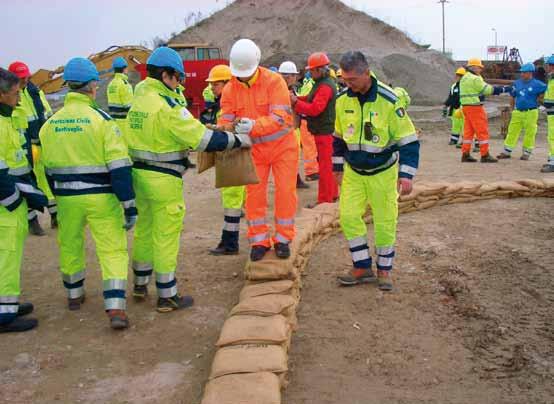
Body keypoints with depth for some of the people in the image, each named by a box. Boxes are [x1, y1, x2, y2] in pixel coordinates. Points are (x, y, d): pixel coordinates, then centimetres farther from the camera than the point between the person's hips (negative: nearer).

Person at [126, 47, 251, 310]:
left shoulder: (138, 100, 7)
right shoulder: (167, 105, -18)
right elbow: (204, 138, -19)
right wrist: (239, 140, -8)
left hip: (139, 173, 8)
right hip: (163, 179, -8)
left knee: (143, 229, 20)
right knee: (166, 236, 2)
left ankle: (140, 285, 34)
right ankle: (167, 297, 12)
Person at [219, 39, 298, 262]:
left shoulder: (274, 81, -18)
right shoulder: (230, 89, -6)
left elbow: (280, 117, -28)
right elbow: (226, 120, -7)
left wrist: (254, 125, -43)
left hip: (282, 145, -3)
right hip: (253, 149, 3)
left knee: (285, 192, 2)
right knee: (254, 194, 4)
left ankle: (283, 239, 18)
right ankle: (259, 241, 19)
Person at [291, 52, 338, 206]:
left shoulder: (325, 86, -19)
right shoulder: (322, 83, 15)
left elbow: (315, 108, -26)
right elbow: (311, 99, 16)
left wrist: (296, 102, -19)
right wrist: (297, 98, 0)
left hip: (324, 131, -10)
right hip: (323, 130, 10)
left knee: (324, 166, -4)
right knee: (326, 164, 18)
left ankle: (324, 199, 2)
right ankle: (333, 193, 29)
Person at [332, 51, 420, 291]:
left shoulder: (388, 101, -18)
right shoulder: (343, 101, -4)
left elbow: (408, 139, -13)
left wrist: (406, 174, -17)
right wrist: (338, 167, 15)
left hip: (383, 173, -4)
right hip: (353, 172, 4)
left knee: (385, 222, 3)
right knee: (348, 217, -3)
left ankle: (384, 270, 21)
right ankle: (362, 268, 12)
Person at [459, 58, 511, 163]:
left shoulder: (464, 78, 16)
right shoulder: (475, 79, -14)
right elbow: (488, 89, -12)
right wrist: (505, 89, -6)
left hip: (466, 106, 9)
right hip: (475, 107, -9)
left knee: (468, 131, 11)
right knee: (482, 131, -3)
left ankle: (465, 154, 10)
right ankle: (485, 155, -1)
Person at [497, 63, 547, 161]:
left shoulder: (537, 84, -7)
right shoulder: (517, 83, 8)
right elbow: (513, 96, 19)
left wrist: (538, 98, 0)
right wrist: (512, 109, 16)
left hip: (531, 112, -4)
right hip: (518, 112, 4)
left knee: (529, 133, 2)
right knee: (512, 131, 4)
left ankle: (526, 153, 13)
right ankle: (507, 152, 9)